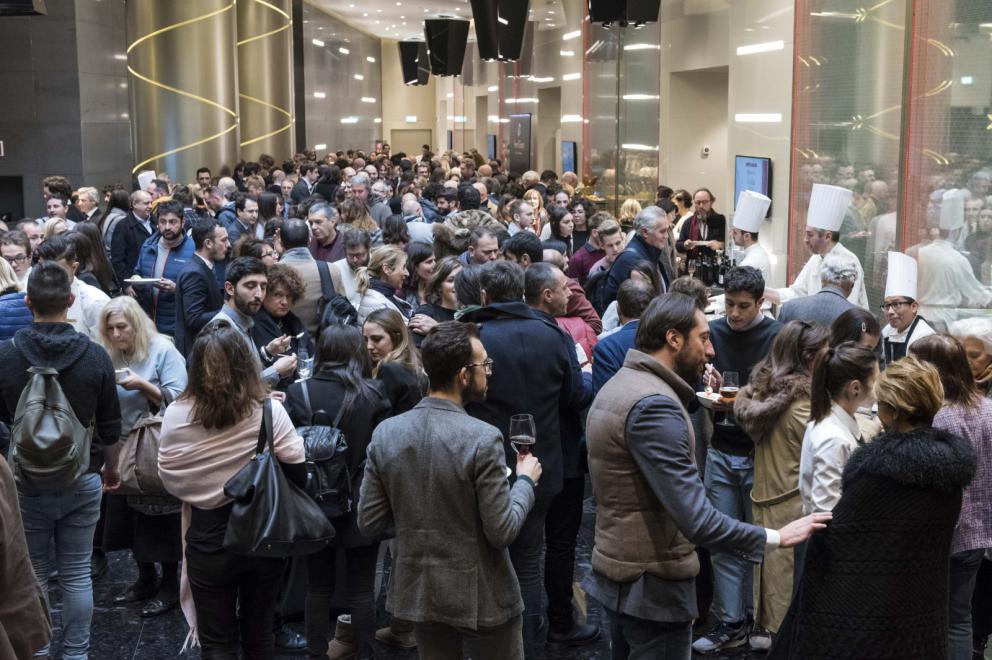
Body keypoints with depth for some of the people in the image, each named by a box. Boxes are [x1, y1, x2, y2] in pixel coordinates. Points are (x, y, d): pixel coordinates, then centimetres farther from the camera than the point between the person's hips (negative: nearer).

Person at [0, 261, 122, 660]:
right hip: (82, 482, 1)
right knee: (77, 574, 10)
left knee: (32, 575, 13)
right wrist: (111, 469, 17)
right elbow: (110, 426, -1)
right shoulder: (95, 356, -10)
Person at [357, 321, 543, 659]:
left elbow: (368, 523, -3)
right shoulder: (483, 438, -22)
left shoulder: (385, 432, -7)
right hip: (482, 597, -5)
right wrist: (525, 480, -3)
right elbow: (502, 532, -19)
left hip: (418, 591, 5)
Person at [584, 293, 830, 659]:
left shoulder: (620, 385, 10)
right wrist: (776, 538, -21)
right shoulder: (653, 404, -24)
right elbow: (697, 519, -28)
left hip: (620, 573, 10)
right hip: (651, 587, -10)